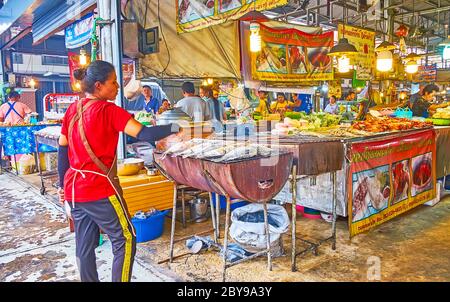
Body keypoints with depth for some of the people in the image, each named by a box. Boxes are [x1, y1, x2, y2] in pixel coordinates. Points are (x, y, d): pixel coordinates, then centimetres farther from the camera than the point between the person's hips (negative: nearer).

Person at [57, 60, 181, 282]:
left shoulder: (72, 109, 7)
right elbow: (143, 134, -24)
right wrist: (174, 128, -19)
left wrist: (63, 185, 17)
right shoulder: (109, 110, -13)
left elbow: (62, 149, 11)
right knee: (125, 240, 6)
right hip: (100, 190, -7)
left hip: (74, 187, 8)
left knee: (84, 244, 16)